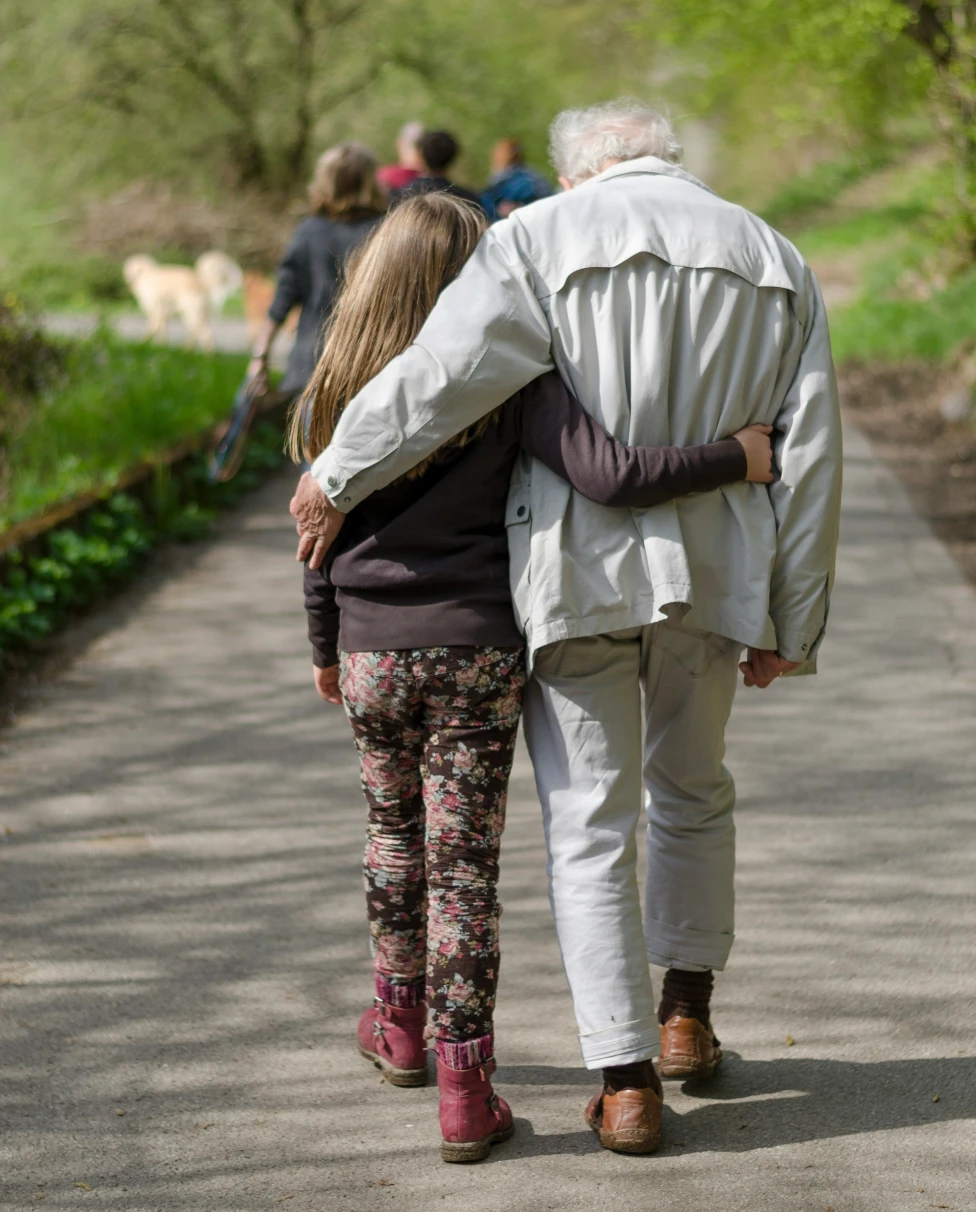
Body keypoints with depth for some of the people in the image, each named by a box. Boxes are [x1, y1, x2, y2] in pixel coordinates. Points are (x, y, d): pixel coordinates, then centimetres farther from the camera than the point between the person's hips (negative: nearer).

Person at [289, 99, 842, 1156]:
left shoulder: (543, 237, -4)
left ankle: (626, 1080, 0)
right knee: (693, 789, 26)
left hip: (575, 571, -3)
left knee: (589, 823, 3)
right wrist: (790, 624, 8)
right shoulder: (774, 261, 8)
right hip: (714, 574, 4)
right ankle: (686, 1014, 34)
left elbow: (446, 372, -18)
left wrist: (334, 478, -7)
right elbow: (808, 454, 5)